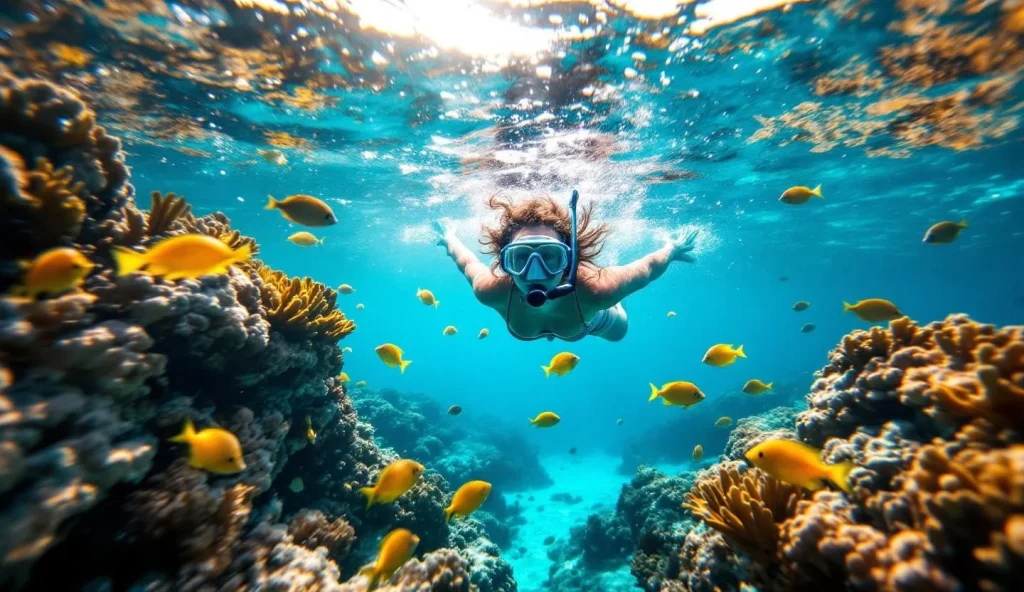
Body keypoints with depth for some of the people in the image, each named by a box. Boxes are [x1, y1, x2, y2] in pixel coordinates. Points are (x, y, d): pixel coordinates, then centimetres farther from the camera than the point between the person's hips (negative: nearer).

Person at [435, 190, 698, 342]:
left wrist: (673, 249, -10)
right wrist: (448, 237, -3)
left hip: (592, 318, 0)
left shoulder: (594, 289, -49)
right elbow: (467, 261, -23)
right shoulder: (493, 291, -44)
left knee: (618, 331, 33)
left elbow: (648, 267, -29)